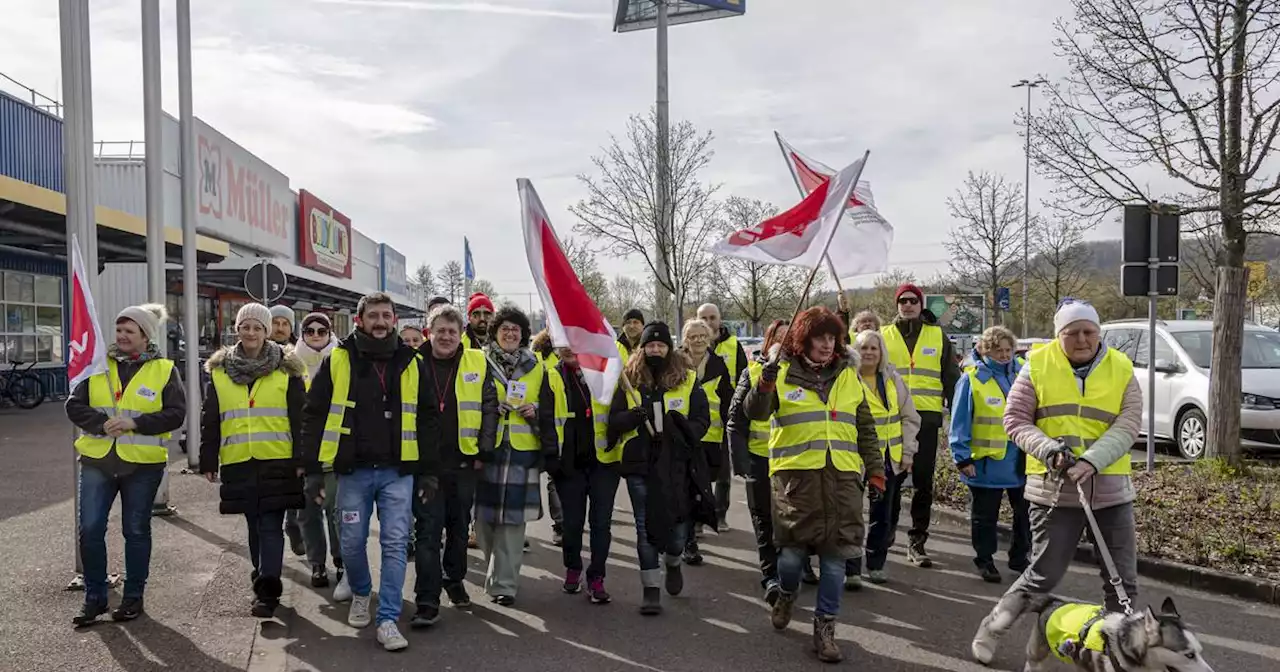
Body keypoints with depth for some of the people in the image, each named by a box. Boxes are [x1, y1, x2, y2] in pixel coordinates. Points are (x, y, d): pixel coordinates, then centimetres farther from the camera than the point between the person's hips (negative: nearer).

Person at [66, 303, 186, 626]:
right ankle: (94, 597, 16)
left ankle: (133, 596, 21)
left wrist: (135, 422, -20)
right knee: (90, 529, 1)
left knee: (136, 530, 8)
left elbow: (176, 414, -8)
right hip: (97, 461, 2)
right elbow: (74, 405, 2)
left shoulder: (164, 370, -2)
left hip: (143, 465, -2)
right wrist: (102, 423, -16)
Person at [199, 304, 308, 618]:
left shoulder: (286, 370, 1)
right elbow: (210, 421, 12)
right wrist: (208, 461, 7)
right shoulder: (220, 371, 9)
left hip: (277, 461, -3)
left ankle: (267, 591, -6)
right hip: (239, 463, 3)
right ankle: (265, 580, 26)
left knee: (271, 527, -6)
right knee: (255, 526, 13)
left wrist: (301, 459, -5)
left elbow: (300, 418, 0)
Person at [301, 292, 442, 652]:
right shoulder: (337, 361, -1)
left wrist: (429, 471, 2)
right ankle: (360, 594, 38)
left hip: (398, 471, 0)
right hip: (353, 471, 0)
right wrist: (312, 469, -4)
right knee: (352, 543, 10)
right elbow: (314, 416, 0)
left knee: (395, 544, -1)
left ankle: (388, 620, 8)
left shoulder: (411, 363, 3)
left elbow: (428, 419, 6)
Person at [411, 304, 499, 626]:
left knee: (459, 527, 15)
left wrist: (483, 451, -4)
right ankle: (427, 602, -1)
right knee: (428, 530, -4)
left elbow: (489, 408, 2)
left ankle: (454, 580, 35)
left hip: (463, 462, 2)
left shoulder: (477, 363, 2)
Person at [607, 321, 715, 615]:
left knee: (679, 524, 5)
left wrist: (686, 434, -16)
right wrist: (633, 416, -19)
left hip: (677, 464, 0)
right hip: (639, 464, 0)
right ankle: (651, 588, 13)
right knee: (646, 526, 3)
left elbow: (701, 418, 3)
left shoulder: (688, 380, 4)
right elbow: (614, 420, 2)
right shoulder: (629, 381, 5)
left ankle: (673, 563, 38)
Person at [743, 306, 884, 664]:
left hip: (842, 475, 3)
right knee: (793, 547, 3)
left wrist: (875, 469, 13)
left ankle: (825, 627, 16)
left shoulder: (849, 374, 11)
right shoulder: (783, 372, 0)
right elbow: (755, 412, -11)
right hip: (795, 473, -3)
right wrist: (764, 385, -30)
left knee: (835, 553, 2)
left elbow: (865, 428, 17)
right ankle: (787, 595, 36)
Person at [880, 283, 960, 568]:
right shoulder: (884, 336, 9)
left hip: (926, 418, 0)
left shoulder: (938, 336, 10)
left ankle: (917, 541, 9)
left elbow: (952, 379, 12)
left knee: (923, 482, 2)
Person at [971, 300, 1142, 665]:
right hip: (1054, 488, -2)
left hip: (1111, 488, 3)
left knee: (1123, 579, 8)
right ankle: (992, 627, 21)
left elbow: (1128, 426, -6)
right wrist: (1048, 448, -18)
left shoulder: (1121, 368, 3)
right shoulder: (1038, 365, -2)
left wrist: (1092, 460, -21)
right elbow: (1015, 420, -1)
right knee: (1044, 575, 1)